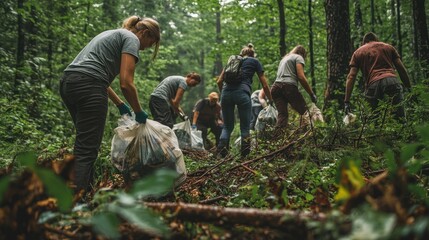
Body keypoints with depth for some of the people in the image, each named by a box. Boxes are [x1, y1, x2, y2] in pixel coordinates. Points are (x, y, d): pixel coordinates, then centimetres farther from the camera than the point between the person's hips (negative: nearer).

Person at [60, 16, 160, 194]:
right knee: (87, 150, -9)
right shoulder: (131, 38, 2)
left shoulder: (113, 34, 29)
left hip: (68, 83, 10)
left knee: (85, 144, 17)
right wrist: (139, 112, 5)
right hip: (87, 87, -10)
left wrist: (120, 105, 28)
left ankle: (85, 190, 22)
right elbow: (126, 83, -9)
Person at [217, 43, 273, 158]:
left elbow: (219, 81, 20)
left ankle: (221, 155, -3)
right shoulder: (255, 61, 19)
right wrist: (271, 100, 26)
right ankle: (245, 156, 2)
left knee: (227, 127, 12)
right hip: (242, 93, -3)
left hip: (226, 92, 3)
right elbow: (264, 85, 17)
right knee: (245, 127, 7)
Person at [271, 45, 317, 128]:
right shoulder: (298, 57, 11)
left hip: (275, 87, 7)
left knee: (282, 114, -1)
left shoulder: (284, 58, 33)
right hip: (289, 86, -7)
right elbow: (301, 77, -4)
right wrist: (311, 94, -2)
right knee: (305, 112, -1)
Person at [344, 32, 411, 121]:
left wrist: (346, 101, 7)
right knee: (400, 119, -2)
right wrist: (409, 88, 24)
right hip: (391, 81, 0)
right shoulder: (388, 47, 26)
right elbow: (401, 69, 19)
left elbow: (351, 77, 11)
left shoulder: (358, 52, 22)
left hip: (372, 86, 0)